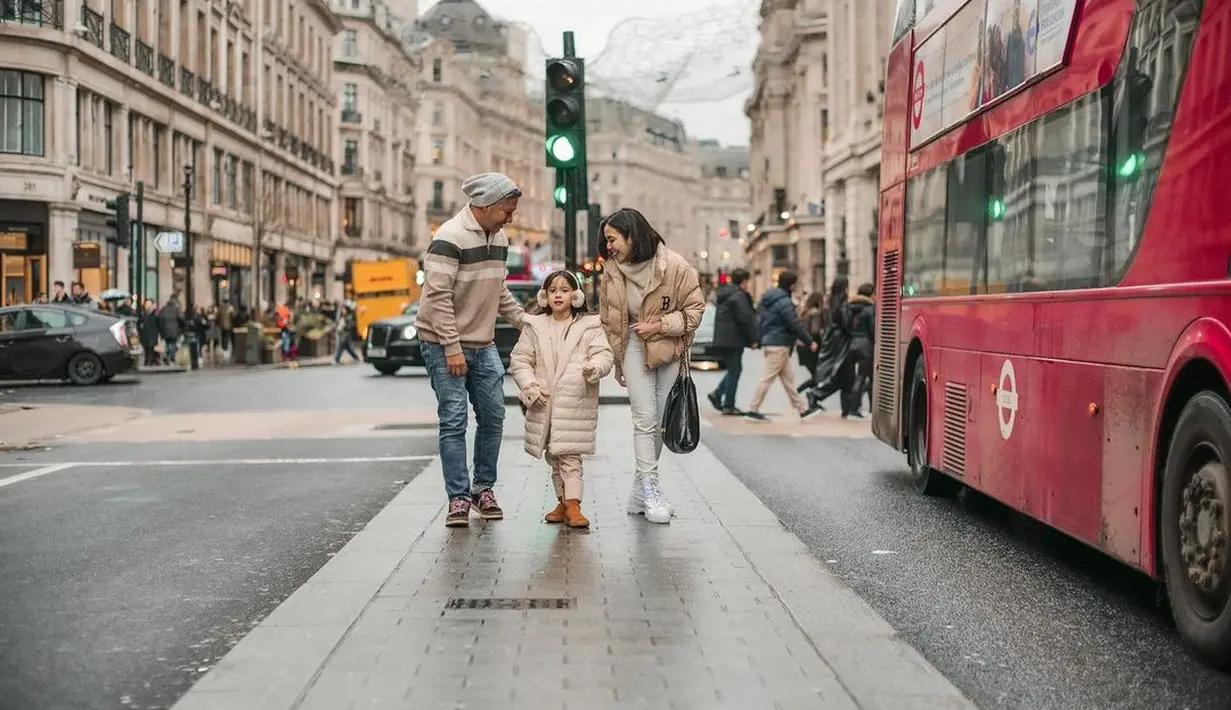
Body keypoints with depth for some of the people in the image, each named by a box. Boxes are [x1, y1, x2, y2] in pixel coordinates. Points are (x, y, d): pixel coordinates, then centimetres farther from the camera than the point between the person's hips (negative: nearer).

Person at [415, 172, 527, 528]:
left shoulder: (499, 238, 9)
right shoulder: (449, 238, -17)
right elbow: (438, 296, -20)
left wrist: (525, 320, 7)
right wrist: (452, 347, -21)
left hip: (484, 344, 7)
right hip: (445, 345, -7)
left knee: (493, 417, 6)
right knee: (453, 421, -5)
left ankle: (484, 488, 20)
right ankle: (458, 498, 1)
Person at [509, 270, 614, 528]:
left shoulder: (589, 326, 3)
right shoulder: (534, 327, 8)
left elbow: (604, 354, -4)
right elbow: (519, 359, 7)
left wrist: (594, 367, -26)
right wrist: (529, 386, -7)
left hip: (575, 403, -3)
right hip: (544, 403, 3)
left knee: (570, 456, -9)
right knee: (553, 457, 11)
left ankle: (573, 504, -11)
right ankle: (563, 502, 22)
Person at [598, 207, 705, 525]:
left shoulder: (674, 267, -14)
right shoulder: (612, 272, -1)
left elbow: (695, 309, -9)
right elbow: (608, 320, 9)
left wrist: (657, 326, -17)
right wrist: (616, 362, 10)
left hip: (669, 349, -1)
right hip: (634, 347, 1)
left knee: (660, 423, 7)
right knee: (644, 420, -9)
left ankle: (641, 491, 19)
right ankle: (650, 491, -7)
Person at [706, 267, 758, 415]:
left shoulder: (723, 294, 16)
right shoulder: (739, 296, -15)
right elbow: (745, 319, -19)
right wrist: (753, 339, -11)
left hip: (721, 340, 9)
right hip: (733, 340, -9)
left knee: (733, 369, 18)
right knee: (734, 371, -2)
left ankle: (717, 394, 7)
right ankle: (728, 405, 1)